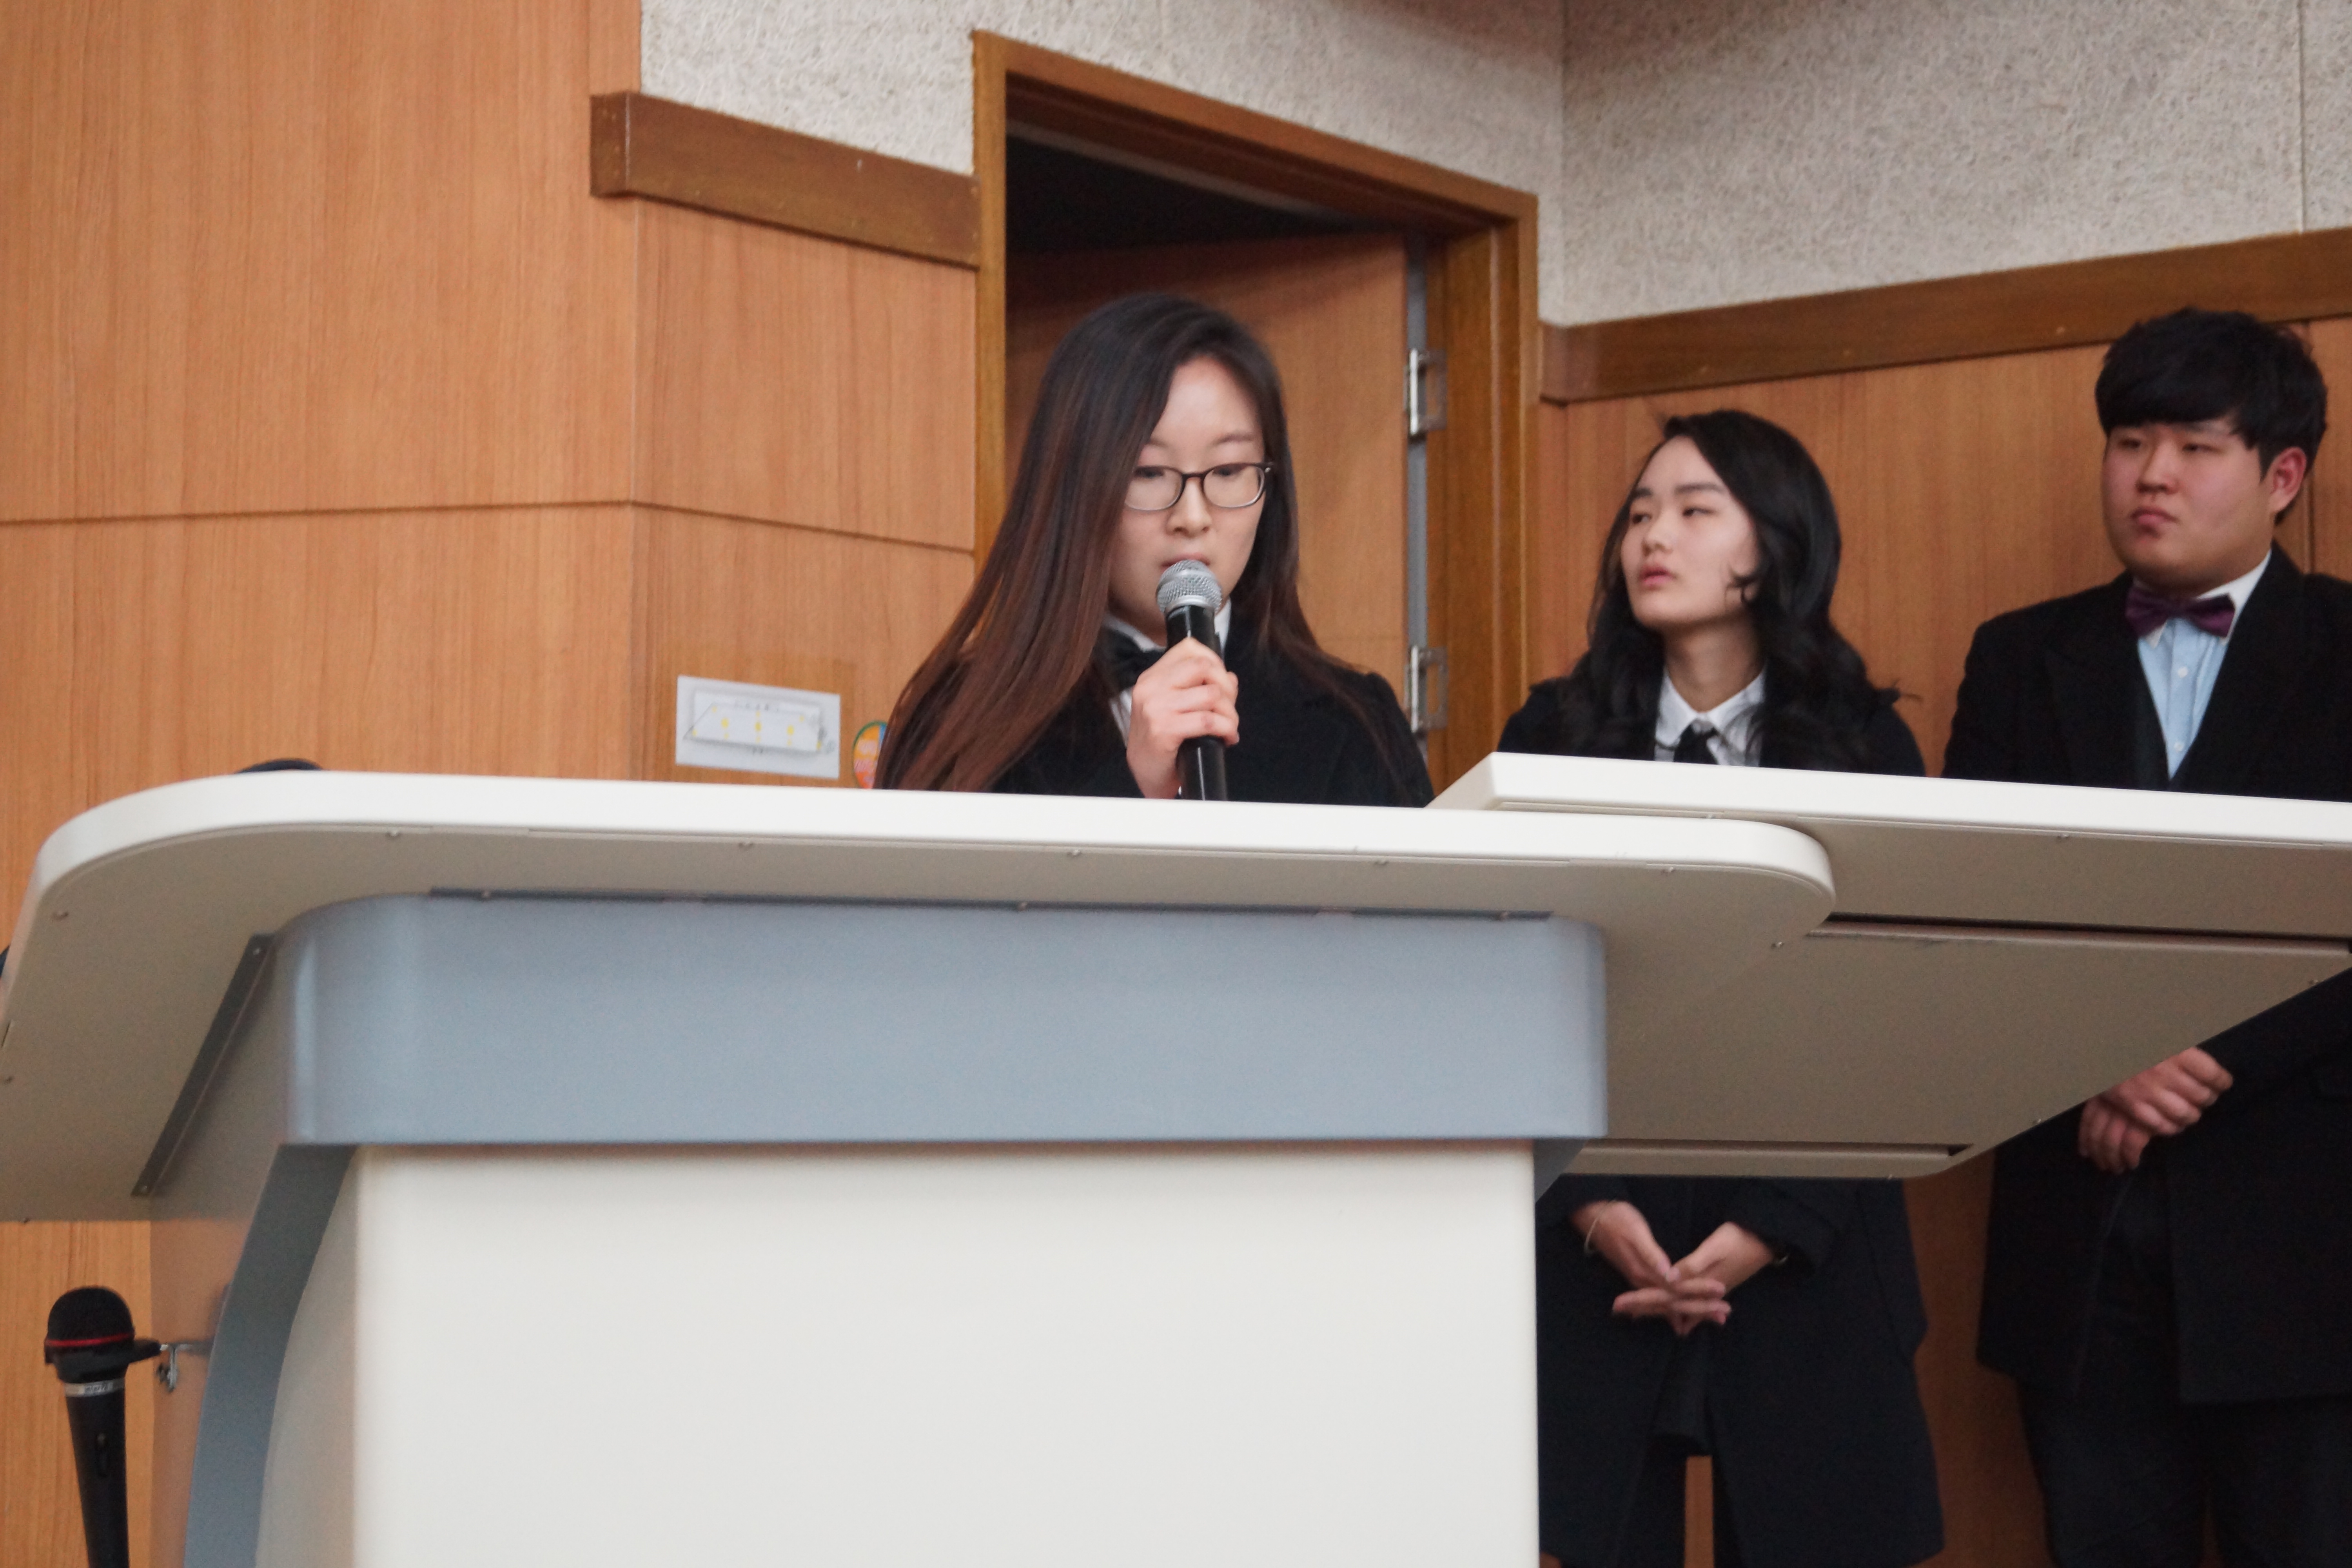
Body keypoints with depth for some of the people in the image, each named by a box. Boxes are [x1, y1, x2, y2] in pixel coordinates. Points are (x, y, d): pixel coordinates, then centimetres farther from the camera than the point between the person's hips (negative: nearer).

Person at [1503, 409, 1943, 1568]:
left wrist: (1772, 1228, -10)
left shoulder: (1865, 745, 4)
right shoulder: (1555, 735, 5)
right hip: (1591, 1245, 0)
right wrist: (1589, 1204, -11)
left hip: (1804, 1254, 0)